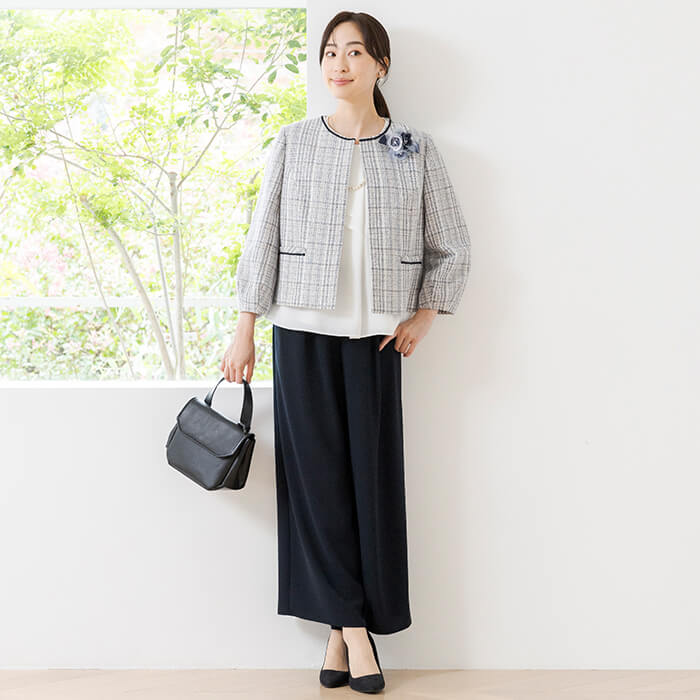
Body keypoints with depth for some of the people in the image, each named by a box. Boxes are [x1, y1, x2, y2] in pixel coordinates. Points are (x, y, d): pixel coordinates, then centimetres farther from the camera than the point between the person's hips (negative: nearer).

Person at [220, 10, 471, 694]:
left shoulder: (416, 150, 6)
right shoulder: (293, 143, 6)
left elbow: (451, 246, 10)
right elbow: (263, 237, 4)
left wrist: (425, 316, 1)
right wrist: (245, 329, 1)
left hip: (376, 332, 0)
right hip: (303, 328, 0)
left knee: (372, 472, -1)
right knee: (316, 471, -2)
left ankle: (344, 628, 9)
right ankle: (352, 627, 6)